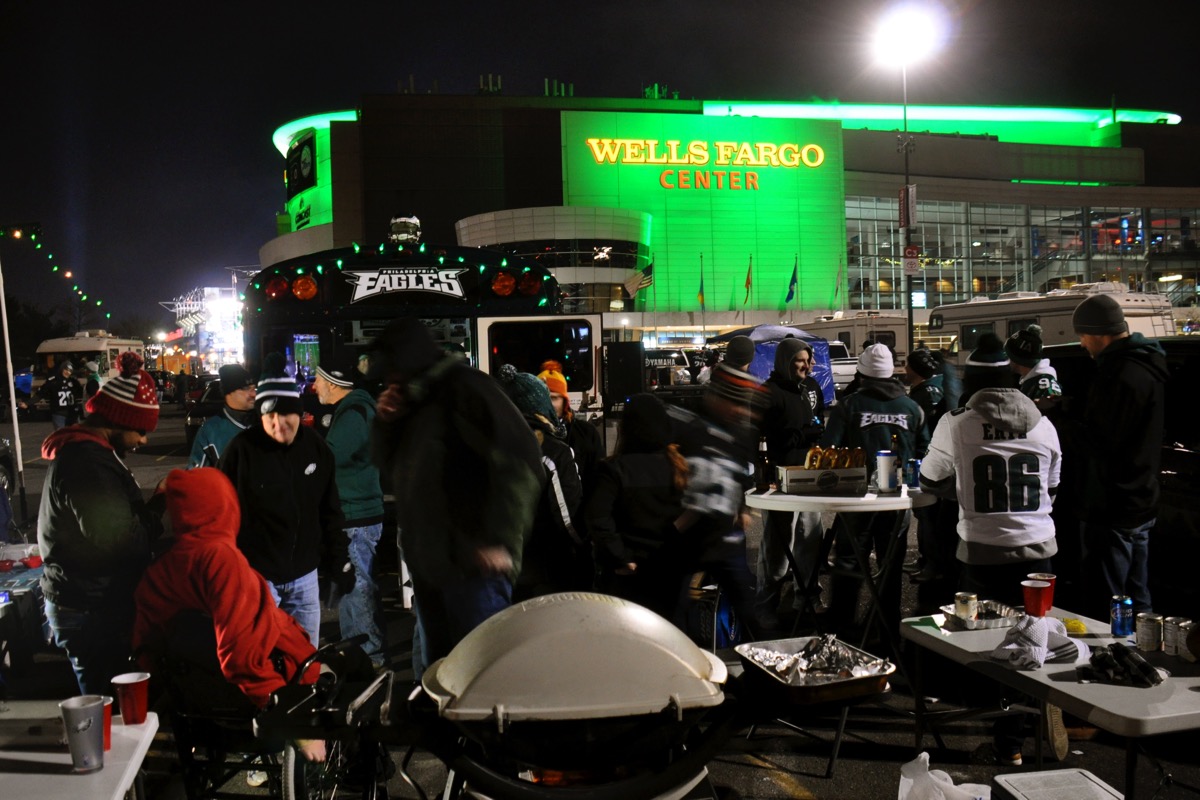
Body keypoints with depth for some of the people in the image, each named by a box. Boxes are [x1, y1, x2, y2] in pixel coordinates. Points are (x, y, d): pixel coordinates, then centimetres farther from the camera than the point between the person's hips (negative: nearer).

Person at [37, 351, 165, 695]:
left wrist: (150, 508, 4)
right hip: (92, 613, -10)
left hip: (85, 605, 10)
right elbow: (118, 540, -26)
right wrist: (158, 506, -11)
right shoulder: (87, 463, -22)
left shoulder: (81, 451, 13)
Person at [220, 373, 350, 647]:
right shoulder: (242, 449, -13)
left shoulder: (316, 446, -1)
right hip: (256, 576, -4)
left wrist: (339, 562, 10)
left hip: (304, 576, 4)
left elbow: (330, 511, 9)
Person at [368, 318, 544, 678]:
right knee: (434, 672, 17)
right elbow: (389, 464, 26)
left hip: (472, 563, -9)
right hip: (428, 562, 9)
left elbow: (521, 461, -19)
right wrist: (385, 422, 6)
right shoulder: (414, 401, 16)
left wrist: (500, 540, -22)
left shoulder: (464, 387, -10)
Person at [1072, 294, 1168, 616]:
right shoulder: (1148, 365, 10)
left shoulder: (1121, 376, -22)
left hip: (1113, 511, -11)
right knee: (1137, 600, 20)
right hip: (1141, 504, 11)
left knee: (1103, 609, -3)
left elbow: (1098, 443, -22)